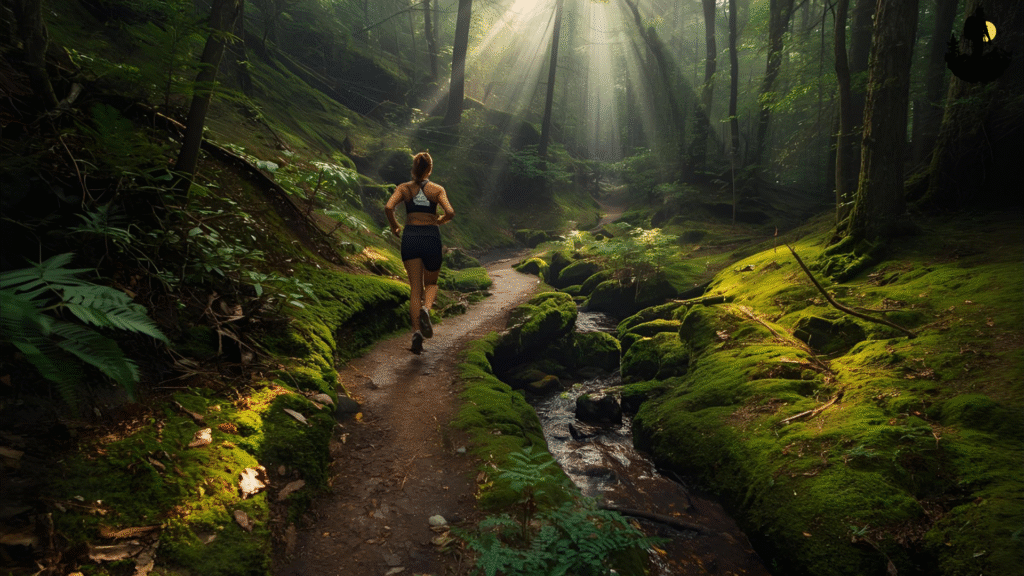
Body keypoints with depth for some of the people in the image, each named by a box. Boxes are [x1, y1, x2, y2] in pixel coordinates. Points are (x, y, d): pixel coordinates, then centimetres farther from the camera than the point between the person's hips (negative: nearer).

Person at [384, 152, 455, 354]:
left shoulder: (404, 188, 5)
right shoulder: (437, 189, 2)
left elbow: (388, 207, -10)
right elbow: (450, 212, -12)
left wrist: (394, 226, 6)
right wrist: (439, 220, 9)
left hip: (410, 237, 1)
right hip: (431, 237, -1)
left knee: (415, 287, 7)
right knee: (431, 284, 17)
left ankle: (416, 331, -4)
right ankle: (426, 309, -16)